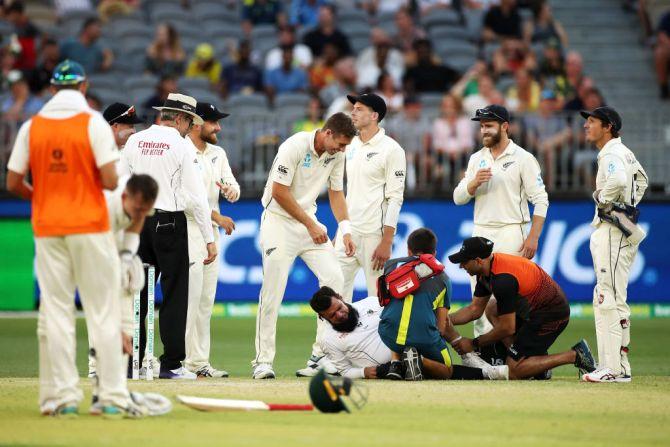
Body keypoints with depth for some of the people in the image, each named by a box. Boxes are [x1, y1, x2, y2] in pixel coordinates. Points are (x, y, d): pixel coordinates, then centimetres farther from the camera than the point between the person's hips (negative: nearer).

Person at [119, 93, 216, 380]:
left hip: (136, 222, 5)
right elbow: (196, 195, -9)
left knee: (137, 292, 7)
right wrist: (209, 238, -6)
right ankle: (171, 364, -4)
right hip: (169, 222, -5)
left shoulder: (134, 141, 7)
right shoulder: (181, 146, -7)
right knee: (174, 292, -1)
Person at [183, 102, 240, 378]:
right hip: (187, 229, -8)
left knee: (206, 300, 8)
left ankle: (200, 362, 12)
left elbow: (232, 186, 12)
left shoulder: (218, 153, 15)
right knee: (190, 296, -12)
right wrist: (217, 217, -16)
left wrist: (232, 191, -12)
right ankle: (185, 362, -11)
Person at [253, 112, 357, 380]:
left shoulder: (336, 155, 1)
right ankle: (263, 360, -7)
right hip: (279, 221, -6)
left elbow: (336, 192, 12)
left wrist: (345, 229, -1)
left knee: (334, 278, -6)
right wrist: (311, 226, -16)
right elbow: (279, 192, -19)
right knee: (273, 290, -12)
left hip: (309, 221, 6)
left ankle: (320, 356, 1)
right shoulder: (295, 146, -20)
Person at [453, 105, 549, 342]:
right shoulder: (476, 159, 13)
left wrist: (533, 237, -15)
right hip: (481, 232, 5)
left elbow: (540, 200, -6)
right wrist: (475, 182, -12)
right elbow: (458, 197, 9)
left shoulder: (523, 158, -3)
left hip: (511, 233, -5)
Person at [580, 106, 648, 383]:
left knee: (609, 299, -11)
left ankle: (614, 369, -13)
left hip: (612, 233, -11)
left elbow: (618, 180, -36)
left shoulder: (612, 154, -14)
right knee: (607, 299, 13)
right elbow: (641, 179, 36)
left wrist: (605, 201, -18)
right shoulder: (626, 153, 17)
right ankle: (618, 366, 15)